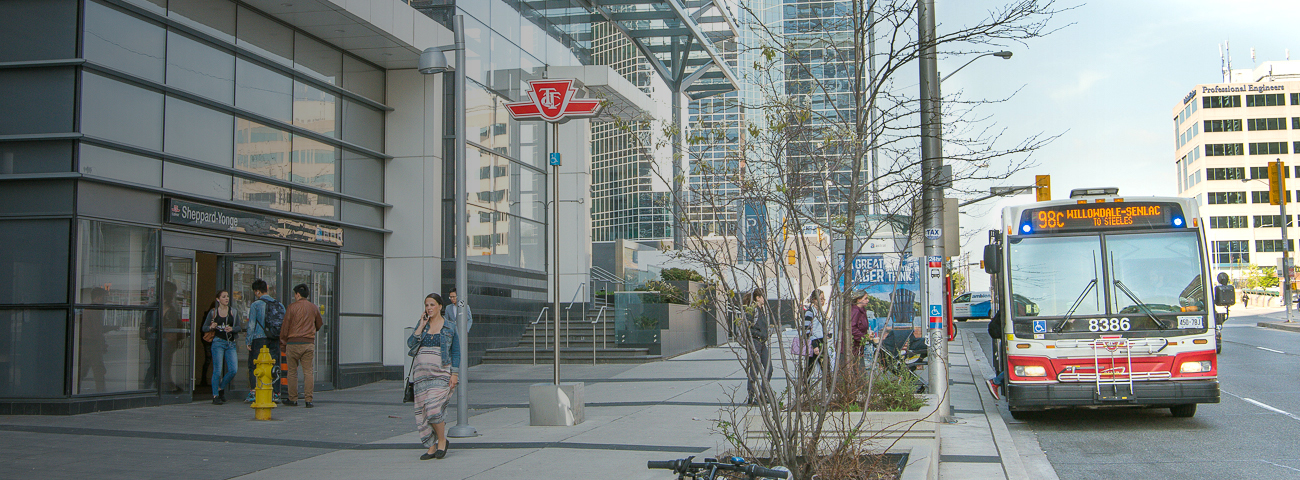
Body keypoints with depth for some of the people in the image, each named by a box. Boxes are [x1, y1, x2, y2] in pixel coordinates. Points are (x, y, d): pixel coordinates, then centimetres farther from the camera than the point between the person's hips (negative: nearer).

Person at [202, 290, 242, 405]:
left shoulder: (233, 312, 10)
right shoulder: (213, 312, 6)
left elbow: (239, 327, 10)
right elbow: (204, 328, 9)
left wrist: (232, 329, -10)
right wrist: (211, 327, -12)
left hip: (230, 343, 3)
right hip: (218, 342, -2)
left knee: (233, 370, -6)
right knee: (218, 370, -6)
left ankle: (221, 388, 18)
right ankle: (215, 396, 4)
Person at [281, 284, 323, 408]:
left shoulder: (292, 307, -4)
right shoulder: (314, 308, 6)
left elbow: (285, 327, -3)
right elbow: (319, 325, 19)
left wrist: (283, 343, 6)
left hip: (293, 343, -2)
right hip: (309, 343, 2)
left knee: (292, 372, 8)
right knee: (308, 372, 2)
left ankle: (292, 399, 12)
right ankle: (308, 399, -3)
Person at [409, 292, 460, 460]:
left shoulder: (450, 327, 2)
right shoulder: (421, 324, 11)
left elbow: (456, 352, 1)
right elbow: (411, 343, -1)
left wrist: (455, 374, -6)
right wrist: (422, 326, -7)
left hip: (441, 373, -4)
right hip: (422, 373, 4)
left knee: (433, 408, -17)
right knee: (423, 410, 3)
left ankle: (442, 440, 3)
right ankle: (432, 446, 13)